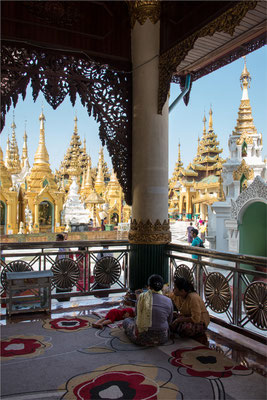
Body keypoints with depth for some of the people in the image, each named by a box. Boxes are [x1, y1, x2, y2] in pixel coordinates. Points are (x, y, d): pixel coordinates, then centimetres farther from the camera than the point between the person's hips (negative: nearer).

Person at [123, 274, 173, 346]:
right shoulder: (168, 301, -6)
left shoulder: (142, 297, -9)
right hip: (161, 339, 2)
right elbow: (169, 321, 8)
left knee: (126, 320, 27)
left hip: (141, 338, -2)